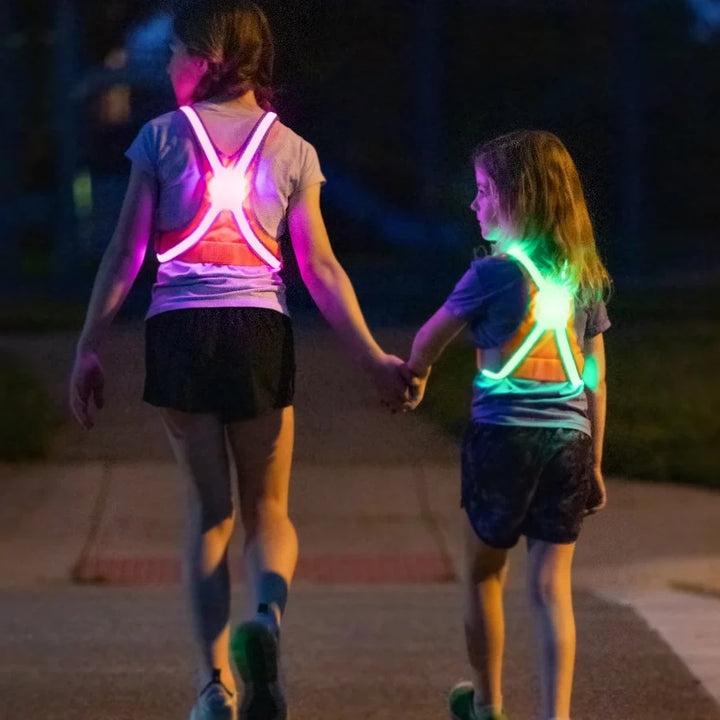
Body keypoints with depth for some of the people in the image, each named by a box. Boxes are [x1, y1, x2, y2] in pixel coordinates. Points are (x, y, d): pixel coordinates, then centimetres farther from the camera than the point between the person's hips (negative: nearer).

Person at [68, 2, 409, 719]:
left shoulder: (161, 137, 1)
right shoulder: (291, 149, 4)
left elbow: (125, 253, -1)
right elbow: (320, 270, 1)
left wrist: (88, 348, 4)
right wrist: (372, 357, 5)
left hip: (176, 333, 0)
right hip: (258, 331, 0)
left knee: (208, 507, 9)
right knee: (267, 508, 10)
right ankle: (267, 616, -23)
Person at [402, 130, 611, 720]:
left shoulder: (495, 273, -8)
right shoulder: (585, 276, 6)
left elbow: (431, 337, 5)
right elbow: (596, 379, 10)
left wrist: (415, 374, 26)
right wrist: (594, 461, 16)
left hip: (504, 434, -4)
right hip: (570, 440, 4)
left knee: (484, 573, 15)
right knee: (552, 585, 3)